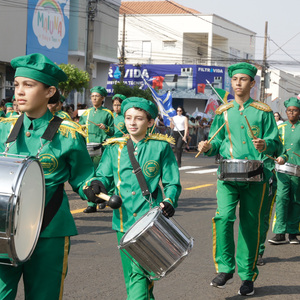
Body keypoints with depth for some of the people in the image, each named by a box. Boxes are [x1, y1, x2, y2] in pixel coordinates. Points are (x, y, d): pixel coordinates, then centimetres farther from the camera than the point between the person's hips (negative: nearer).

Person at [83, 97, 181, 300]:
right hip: (124, 221, 4)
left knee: (139, 272, -16)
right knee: (131, 277, 11)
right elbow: (104, 176, 9)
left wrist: (169, 201, -17)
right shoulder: (114, 148, 10)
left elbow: (172, 183, 2)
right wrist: (96, 186, -14)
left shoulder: (161, 147, 2)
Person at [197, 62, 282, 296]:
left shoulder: (263, 111, 5)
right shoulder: (223, 111, 11)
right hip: (228, 174, 1)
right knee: (223, 216, -19)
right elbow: (217, 141, 16)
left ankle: (248, 276, 15)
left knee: (251, 225, 4)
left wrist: (265, 145, -19)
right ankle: (225, 269, -7)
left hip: (256, 176, -1)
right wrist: (208, 147, -6)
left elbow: (275, 142, 3)